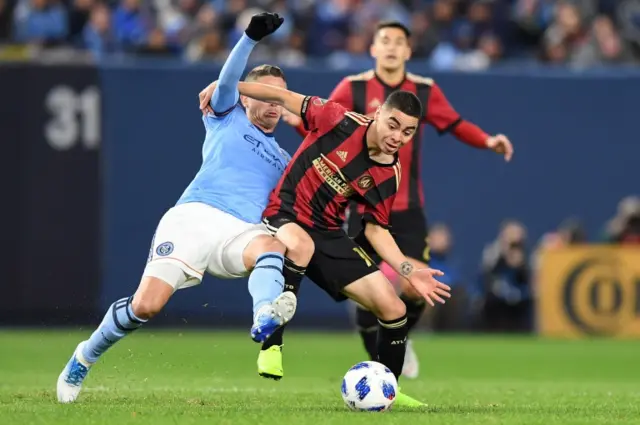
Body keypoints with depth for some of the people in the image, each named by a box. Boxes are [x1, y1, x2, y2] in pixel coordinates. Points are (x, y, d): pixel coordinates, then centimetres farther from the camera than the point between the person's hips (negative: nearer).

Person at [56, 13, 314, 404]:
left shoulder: (283, 162, 32)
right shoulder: (226, 118, 21)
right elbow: (227, 79, 2)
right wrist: (252, 38, -12)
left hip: (241, 233, 2)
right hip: (195, 215, -2)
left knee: (271, 245, -36)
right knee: (146, 305, -17)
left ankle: (266, 321, -65)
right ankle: (85, 357, 9)